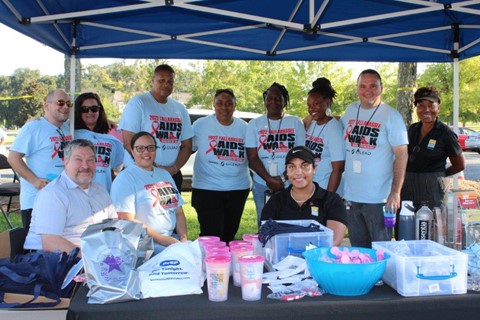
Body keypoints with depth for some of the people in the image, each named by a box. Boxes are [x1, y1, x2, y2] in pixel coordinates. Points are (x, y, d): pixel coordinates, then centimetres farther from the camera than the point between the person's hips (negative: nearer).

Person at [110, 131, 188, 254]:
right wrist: (162, 239, -15)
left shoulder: (165, 174, 20)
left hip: (172, 238, 7)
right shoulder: (125, 178, -4)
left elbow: (178, 212, 19)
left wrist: (183, 237, 1)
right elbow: (127, 221, -13)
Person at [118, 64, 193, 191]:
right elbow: (129, 142, -11)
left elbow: (187, 145, 12)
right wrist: (154, 167, -15)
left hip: (173, 176, 5)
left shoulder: (180, 109, 12)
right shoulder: (138, 103, -4)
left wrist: (174, 168, -5)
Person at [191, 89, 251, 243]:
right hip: (207, 188, -3)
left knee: (229, 234, 15)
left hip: (238, 188, 3)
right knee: (211, 236, -8)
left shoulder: (244, 127, 5)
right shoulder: (200, 125, -2)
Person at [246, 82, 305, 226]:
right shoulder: (254, 124, 6)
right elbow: (252, 158, 1)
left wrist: (284, 178, -10)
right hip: (262, 186, 1)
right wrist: (269, 179, -12)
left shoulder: (295, 123, 6)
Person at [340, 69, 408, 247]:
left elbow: (402, 155, -10)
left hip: (379, 198, -5)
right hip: (351, 196, 5)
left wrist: (395, 192, -16)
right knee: (357, 251, 16)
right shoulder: (350, 111, 8)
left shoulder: (391, 116, -7)